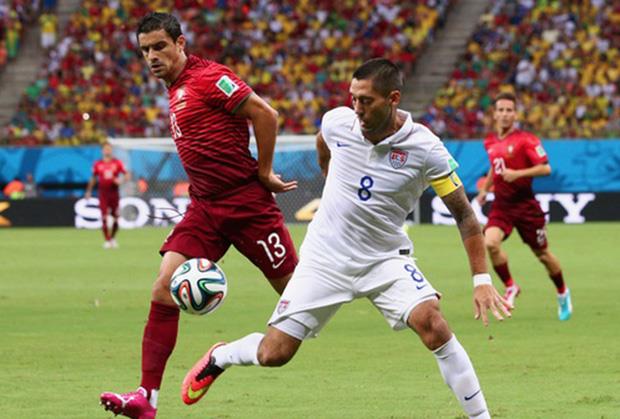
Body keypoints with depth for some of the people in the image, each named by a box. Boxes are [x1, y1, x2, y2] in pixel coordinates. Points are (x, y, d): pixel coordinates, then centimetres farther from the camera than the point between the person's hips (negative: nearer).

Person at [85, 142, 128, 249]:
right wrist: (89, 191, 15)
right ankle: (107, 240, -1)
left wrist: (121, 180, -16)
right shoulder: (97, 164, 5)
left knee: (115, 218, 2)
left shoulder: (117, 163, 3)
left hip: (114, 193, 0)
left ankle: (113, 238, 25)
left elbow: (126, 175, 4)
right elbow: (93, 179, 15)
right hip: (103, 193, 0)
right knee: (104, 218, -8)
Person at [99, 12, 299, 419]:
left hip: (246, 201, -8)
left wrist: (263, 174, -10)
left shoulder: (208, 77, -12)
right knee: (164, 288, -7)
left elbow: (265, 114, -17)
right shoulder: (176, 91, 15)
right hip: (205, 207, 8)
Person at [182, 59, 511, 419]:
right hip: (325, 257, 1)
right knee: (273, 354, -2)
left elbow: (464, 214, -12)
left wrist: (482, 279, -19)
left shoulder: (425, 149, -19)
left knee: (433, 324, -27)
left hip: (385, 259, -1)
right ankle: (218, 358, 32)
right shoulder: (338, 122, -11)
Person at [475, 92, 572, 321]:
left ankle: (563, 293, 32)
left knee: (542, 253, 7)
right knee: (490, 243, -22)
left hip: (525, 205, -4)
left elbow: (545, 168, -16)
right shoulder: (490, 142, 8)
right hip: (501, 205, 4)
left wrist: (517, 173, -26)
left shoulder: (525, 139, -10)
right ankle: (510, 287, -1)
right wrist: (485, 189, 20)